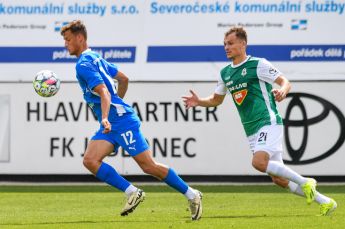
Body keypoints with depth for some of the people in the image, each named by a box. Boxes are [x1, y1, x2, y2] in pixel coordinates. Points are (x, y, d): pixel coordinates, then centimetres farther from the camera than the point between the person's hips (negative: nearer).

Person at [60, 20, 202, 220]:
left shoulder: (84, 64, -13)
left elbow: (104, 92, -26)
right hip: (110, 125, 10)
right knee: (90, 160, -8)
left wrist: (105, 117, -39)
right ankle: (132, 193, -6)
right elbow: (124, 78, 24)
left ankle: (191, 195, 4)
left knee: (149, 166, -7)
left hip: (122, 121, -10)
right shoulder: (95, 58, 16)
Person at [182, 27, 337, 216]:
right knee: (279, 180, 3)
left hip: (268, 123, -7)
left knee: (259, 162, -30)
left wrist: (282, 91, -31)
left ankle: (304, 182, -14)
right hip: (252, 131, 7)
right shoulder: (225, 73, 14)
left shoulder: (258, 65, -6)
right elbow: (216, 100, 25)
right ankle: (325, 202, 14)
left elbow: (285, 82, -8)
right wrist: (198, 102, 6)